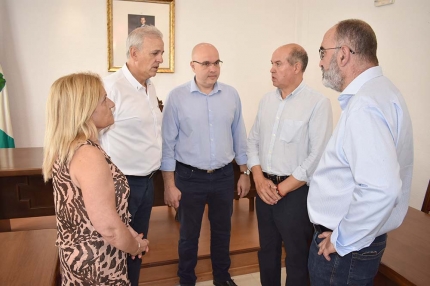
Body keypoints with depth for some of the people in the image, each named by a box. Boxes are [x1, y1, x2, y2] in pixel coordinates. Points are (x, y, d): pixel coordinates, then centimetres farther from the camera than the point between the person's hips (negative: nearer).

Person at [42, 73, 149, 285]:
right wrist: (136, 247, -9)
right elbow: (108, 227, -28)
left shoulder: (66, 148, 1)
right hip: (97, 265, -8)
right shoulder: (89, 156, -28)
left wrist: (129, 233, 7)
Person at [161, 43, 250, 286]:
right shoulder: (177, 97, -9)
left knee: (222, 231, 19)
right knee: (189, 234, 14)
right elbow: (168, 143, -8)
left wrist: (245, 172, 7)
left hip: (224, 176, 3)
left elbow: (239, 136, 6)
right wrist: (170, 184, -8)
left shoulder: (231, 95, 0)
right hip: (190, 177, -2)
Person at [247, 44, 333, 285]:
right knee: (267, 249, 20)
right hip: (264, 189, 6)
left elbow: (317, 156, -17)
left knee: (296, 255, 11)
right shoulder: (267, 100, 8)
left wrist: (282, 188, -14)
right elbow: (253, 141, 8)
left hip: (295, 192, -6)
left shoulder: (318, 103, -12)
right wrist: (259, 179, -5)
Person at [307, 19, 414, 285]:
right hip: (356, 236, 9)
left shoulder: (365, 105, -25)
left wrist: (342, 241, -20)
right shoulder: (377, 90, 7)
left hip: (346, 246, -9)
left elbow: (380, 189, -36)